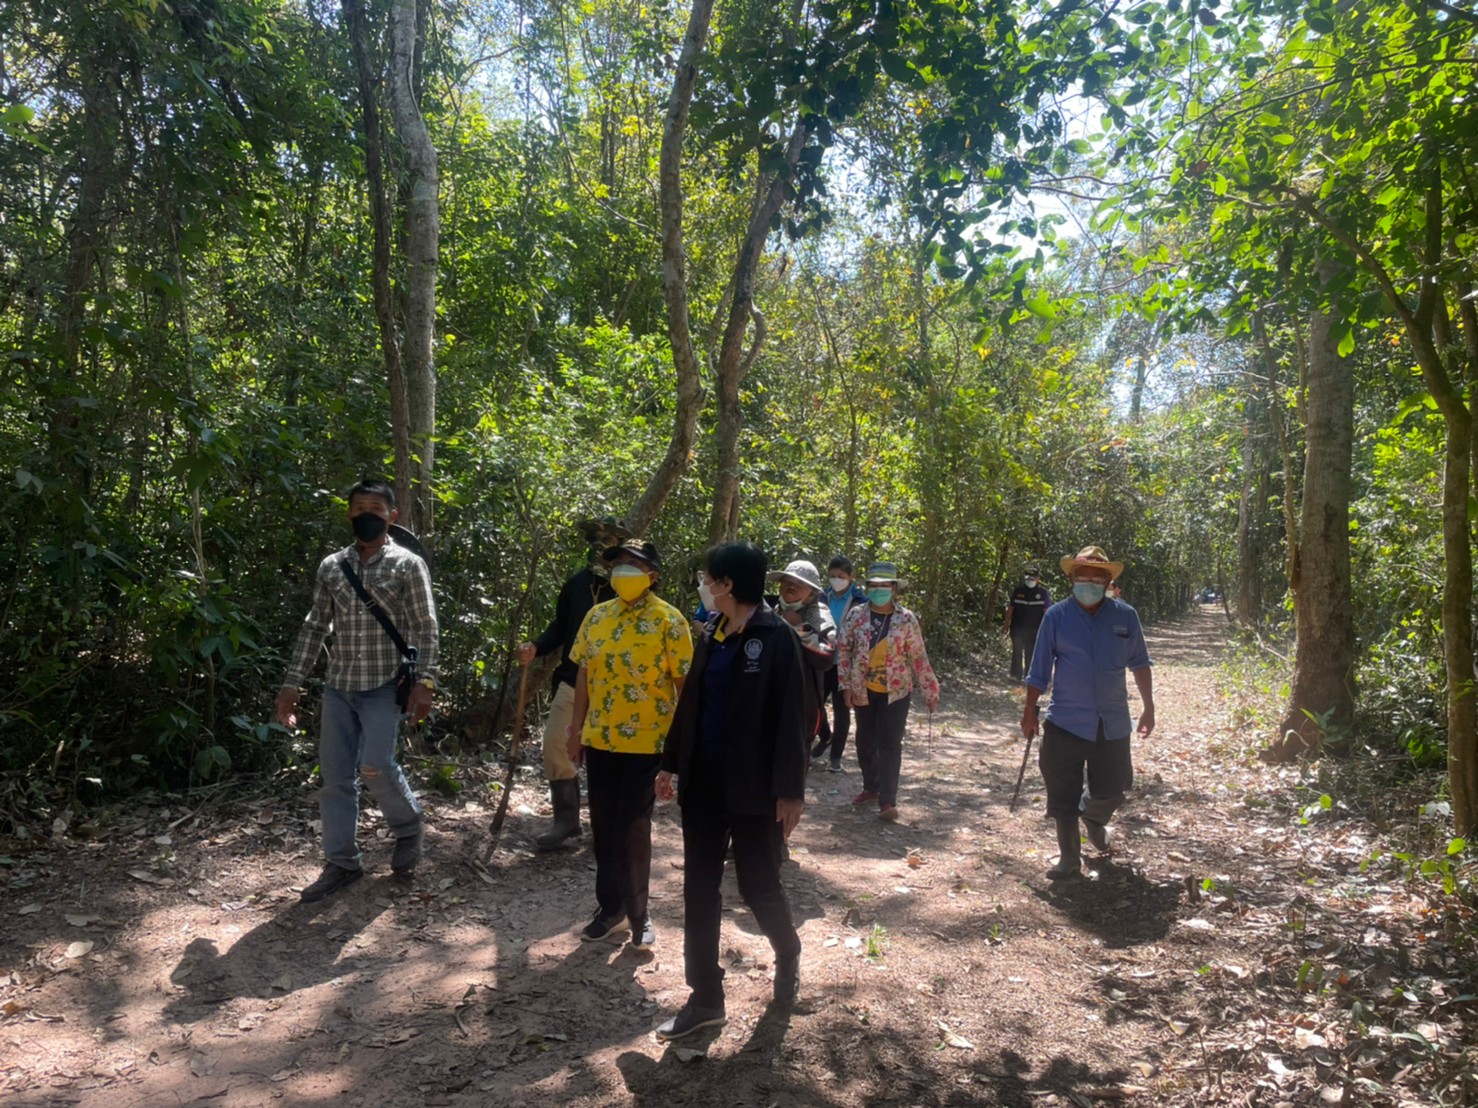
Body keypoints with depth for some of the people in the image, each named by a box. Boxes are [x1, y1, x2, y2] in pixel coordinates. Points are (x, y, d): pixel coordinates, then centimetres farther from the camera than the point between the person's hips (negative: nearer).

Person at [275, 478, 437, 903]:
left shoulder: (407, 565, -4)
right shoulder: (331, 567, 8)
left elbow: (425, 629, -6)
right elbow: (314, 627, 12)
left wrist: (424, 681, -16)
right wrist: (292, 684, 8)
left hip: (384, 684, -4)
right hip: (338, 685, 5)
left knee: (375, 766, -13)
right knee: (334, 776, 5)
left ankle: (408, 825, 18)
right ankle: (341, 862, 19)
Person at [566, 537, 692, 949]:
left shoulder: (668, 620, -10)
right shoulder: (597, 615, 6)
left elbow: (685, 683, -9)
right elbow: (584, 673, 11)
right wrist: (576, 729, 11)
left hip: (647, 743, -5)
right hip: (600, 740, 5)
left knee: (632, 829, 1)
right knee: (603, 827, 13)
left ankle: (637, 914, 20)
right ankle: (611, 907, 30)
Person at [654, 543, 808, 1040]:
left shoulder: (775, 637, -12)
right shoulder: (711, 635, 8)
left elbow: (791, 716, -14)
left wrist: (790, 790, -15)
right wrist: (671, 765, 14)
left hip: (753, 789, -6)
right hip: (703, 784, 7)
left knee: (759, 887, 8)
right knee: (699, 891, 9)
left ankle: (788, 956, 38)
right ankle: (705, 999, 21)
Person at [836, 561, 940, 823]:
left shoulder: (906, 619, -9)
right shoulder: (856, 615, -5)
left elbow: (919, 657, -4)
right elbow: (844, 650, 1)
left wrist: (931, 692, -3)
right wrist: (845, 685, -2)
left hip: (896, 691, -3)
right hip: (863, 691, 3)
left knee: (890, 745, -7)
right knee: (865, 743, 14)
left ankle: (887, 801, -3)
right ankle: (871, 787, 35)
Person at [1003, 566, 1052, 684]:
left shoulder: (1043, 593, 2)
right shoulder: (1017, 591, 3)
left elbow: (1047, 612, 4)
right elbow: (1010, 608, 6)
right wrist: (1006, 625, 4)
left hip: (1034, 629, 0)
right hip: (1017, 628, 1)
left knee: (1030, 653, 4)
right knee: (1017, 652, 2)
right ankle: (1016, 675, 7)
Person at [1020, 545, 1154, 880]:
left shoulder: (1125, 616, -1)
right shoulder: (1057, 616, -5)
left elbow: (1139, 664, 11)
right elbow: (1039, 670, -1)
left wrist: (1149, 707, 11)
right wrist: (1030, 712, -1)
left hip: (1113, 724, 2)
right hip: (1066, 723, -2)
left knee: (1110, 792, 10)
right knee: (1063, 796, 4)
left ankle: (1093, 819, 45)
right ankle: (1069, 859, 20)